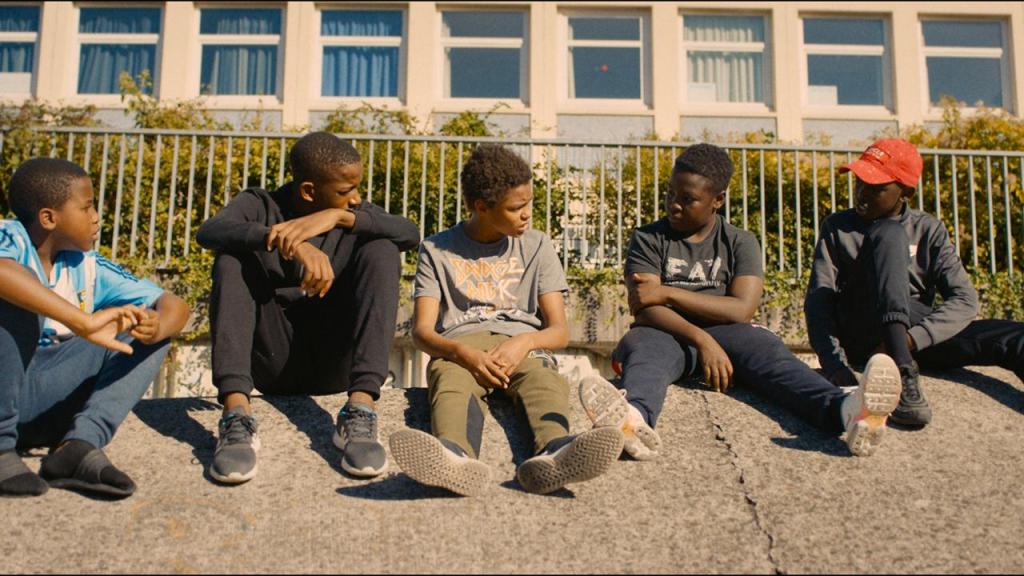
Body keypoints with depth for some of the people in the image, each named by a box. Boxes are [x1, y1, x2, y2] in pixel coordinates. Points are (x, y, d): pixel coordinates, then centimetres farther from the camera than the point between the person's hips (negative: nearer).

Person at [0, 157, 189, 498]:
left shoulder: (87, 268, 7)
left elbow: (175, 306, 2)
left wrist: (157, 327, -22)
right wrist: (84, 322, -44)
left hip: (40, 404, 6)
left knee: (139, 334, -4)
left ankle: (79, 446, -25)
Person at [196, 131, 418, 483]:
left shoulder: (352, 216, 8)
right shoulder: (260, 205, 3)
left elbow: (411, 234, -13)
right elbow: (209, 232, -21)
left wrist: (339, 216, -25)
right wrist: (292, 243, -36)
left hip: (335, 363, 1)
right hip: (273, 361, -1)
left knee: (381, 250, -15)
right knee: (232, 256, -18)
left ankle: (361, 407, -32)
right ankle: (236, 412, -36)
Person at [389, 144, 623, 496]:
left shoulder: (536, 246, 17)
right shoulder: (438, 250, 13)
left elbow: (560, 331, 9)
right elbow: (422, 330, 2)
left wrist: (525, 342, -15)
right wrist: (464, 353, -20)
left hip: (521, 343, 1)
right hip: (459, 344, -1)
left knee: (544, 382, -35)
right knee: (452, 383, -37)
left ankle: (554, 454, -67)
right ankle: (455, 458, -69)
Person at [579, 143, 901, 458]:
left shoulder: (739, 242, 11)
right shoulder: (649, 239, 8)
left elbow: (742, 309, -6)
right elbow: (644, 310, -7)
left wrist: (667, 293, -10)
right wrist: (702, 340, -24)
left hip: (725, 333, 1)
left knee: (765, 347, -31)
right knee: (641, 344, -36)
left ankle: (842, 410, -62)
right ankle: (635, 417, -72)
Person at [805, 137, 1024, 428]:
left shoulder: (927, 229, 11)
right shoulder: (837, 227, 9)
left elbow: (965, 299, -3)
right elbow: (819, 299, -4)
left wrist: (913, 337, -23)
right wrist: (835, 363, -23)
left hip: (918, 335, 3)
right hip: (858, 335, -2)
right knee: (889, 233, -25)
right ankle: (903, 374, -43)